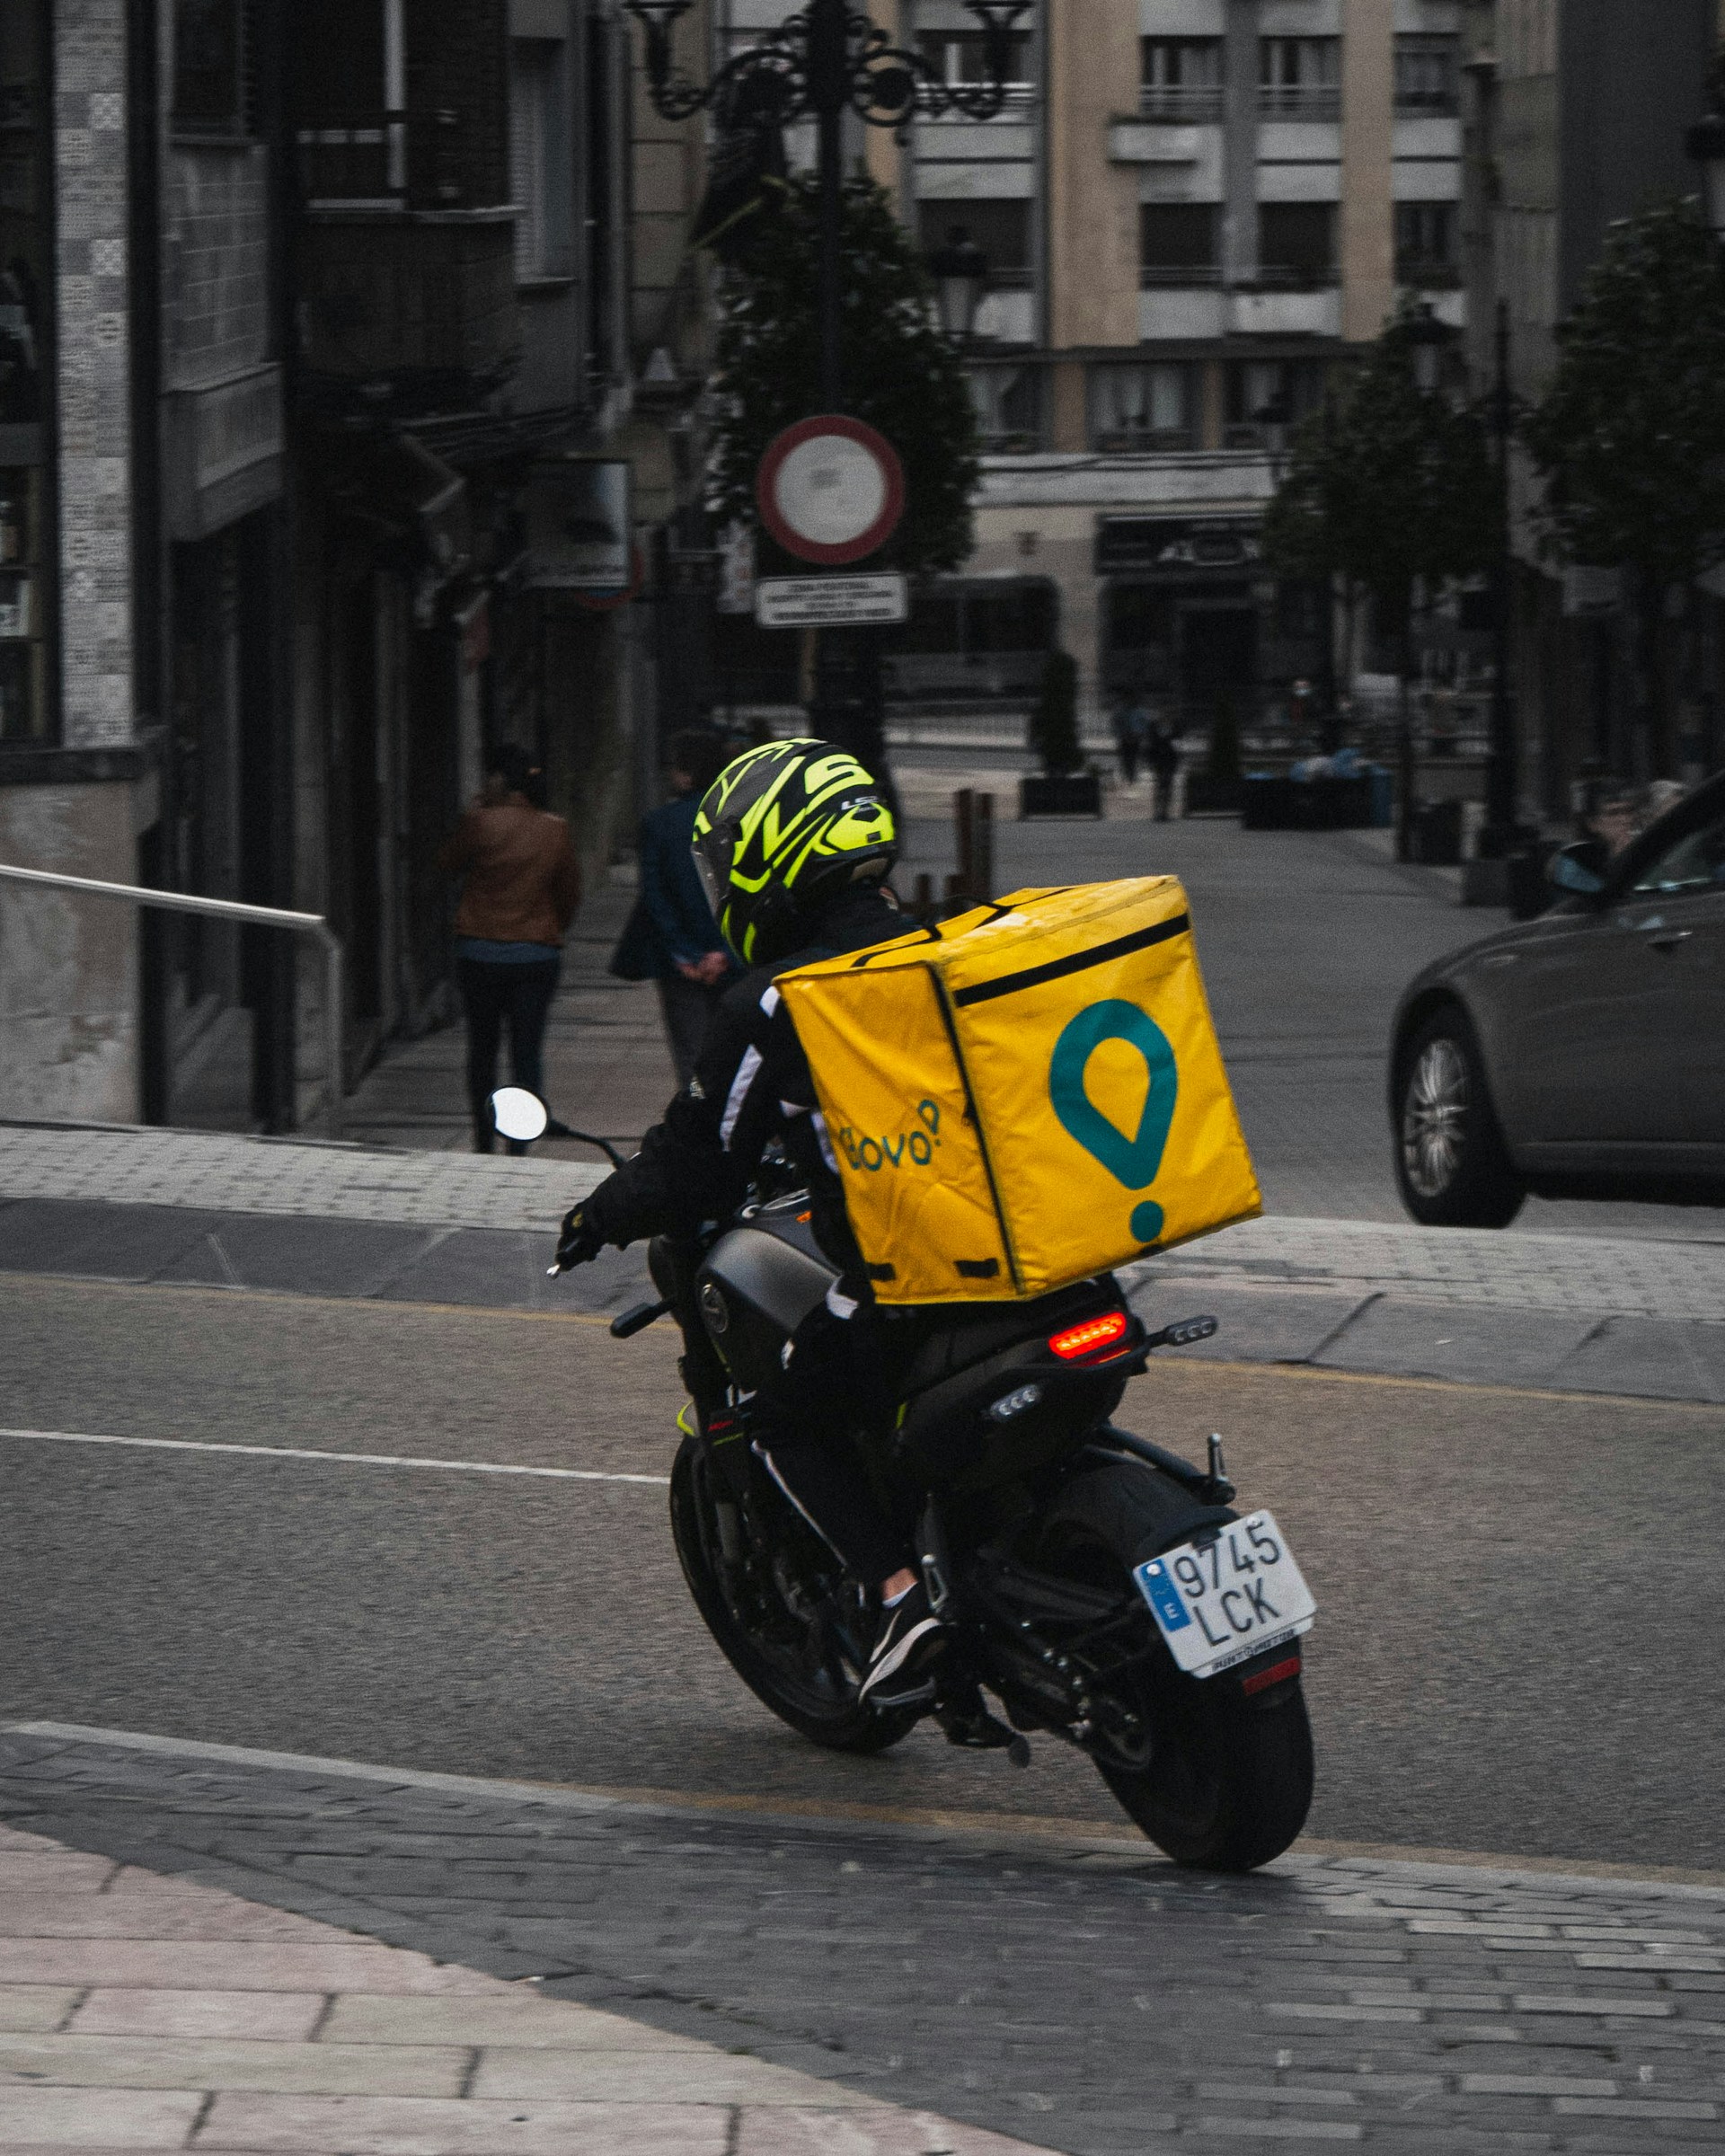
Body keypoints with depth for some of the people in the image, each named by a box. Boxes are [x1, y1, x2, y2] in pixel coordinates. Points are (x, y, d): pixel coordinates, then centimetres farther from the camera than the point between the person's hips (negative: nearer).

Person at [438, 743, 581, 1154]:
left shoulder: (481, 823, -11)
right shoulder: (555, 831, 0)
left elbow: (448, 865, 6)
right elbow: (570, 893, 9)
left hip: (480, 950, -2)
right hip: (539, 953, 2)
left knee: (482, 1048, 12)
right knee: (528, 1053, 3)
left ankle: (484, 1145, 16)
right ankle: (520, 1147, -4)